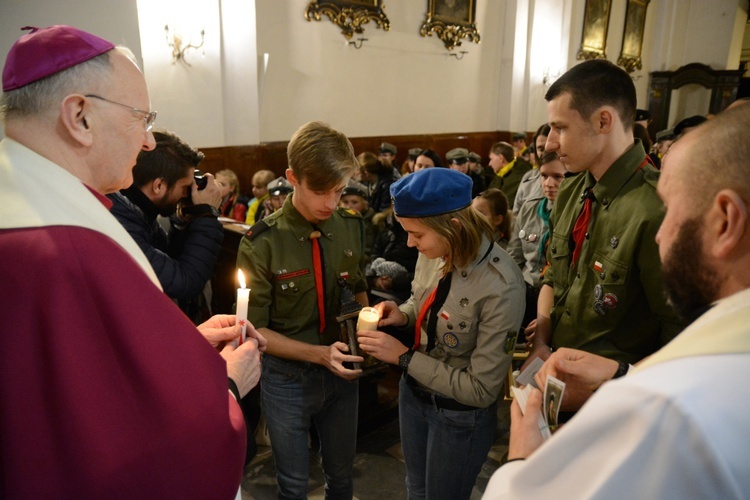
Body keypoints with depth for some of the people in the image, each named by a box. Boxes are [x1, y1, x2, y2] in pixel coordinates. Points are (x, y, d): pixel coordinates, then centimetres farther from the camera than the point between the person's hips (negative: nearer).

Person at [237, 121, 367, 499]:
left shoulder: (350, 226, -8)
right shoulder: (262, 243, -20)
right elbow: (255, 328, -13)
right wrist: (319, 354, -24)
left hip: (342, 373, 4)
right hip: (288, 378, -3)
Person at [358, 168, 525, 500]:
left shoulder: (500, 288, -33)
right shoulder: (434, 252, -13)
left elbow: (481, 390, -26)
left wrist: (403, 356, -26)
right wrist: (402, 315, -12)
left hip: (460, 414, -5)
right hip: (413, 392, 6)